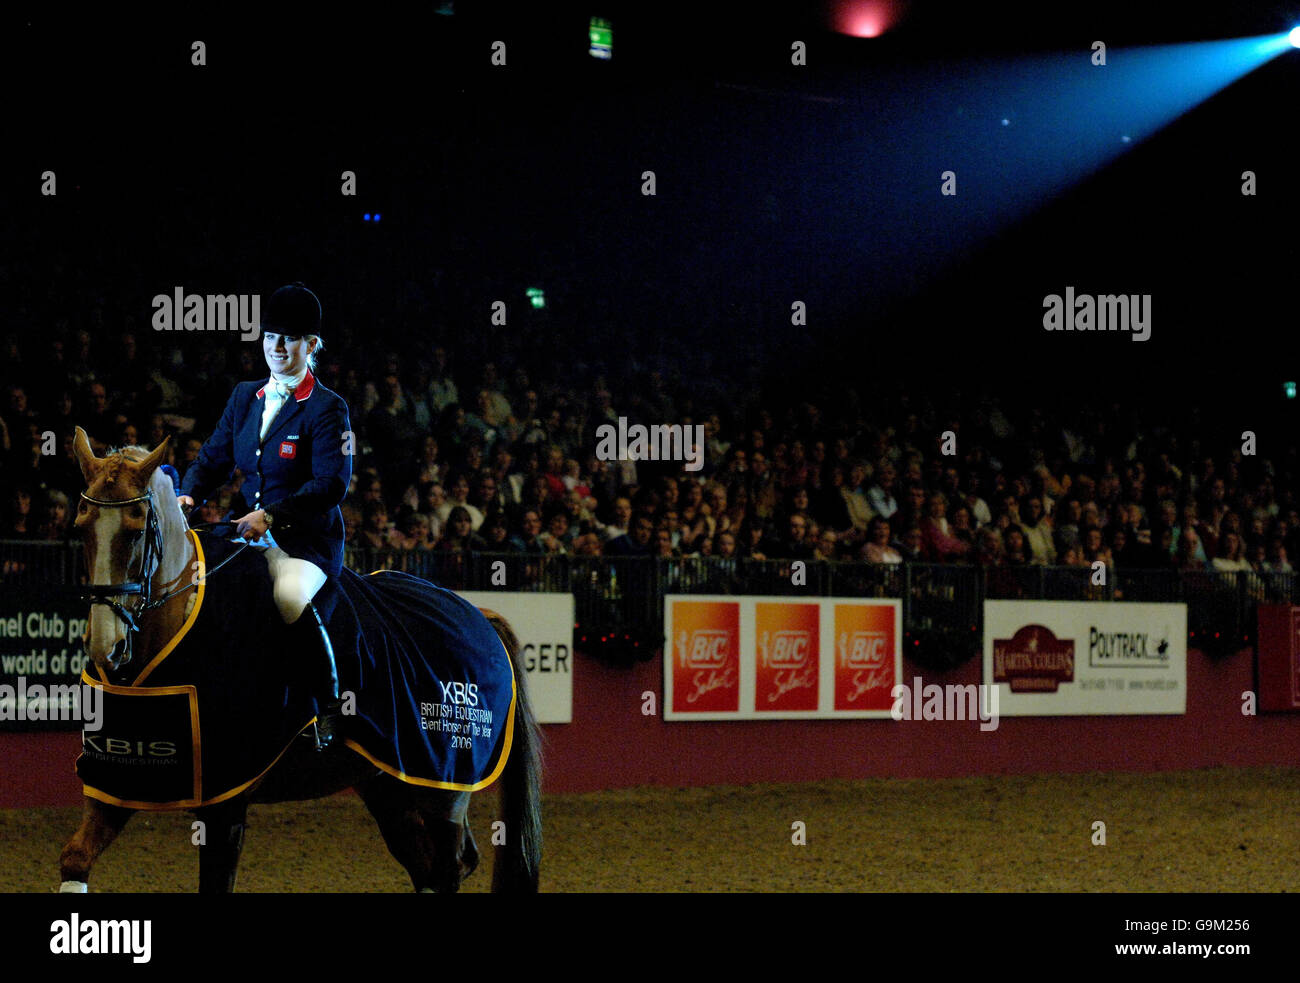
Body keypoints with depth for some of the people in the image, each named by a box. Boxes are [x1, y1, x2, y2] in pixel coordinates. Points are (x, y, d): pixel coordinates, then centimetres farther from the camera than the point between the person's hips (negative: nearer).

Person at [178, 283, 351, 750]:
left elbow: (332, 483, -15)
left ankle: (330, 701, -18)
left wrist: (271, 515, -25)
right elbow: (214, 458, 16)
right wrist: (188, 496, -5)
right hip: (249, 532, 7)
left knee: (289, 596, -35)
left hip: (307, 541, -7)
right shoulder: (244, 398, 13)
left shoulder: (327, 409, -6)